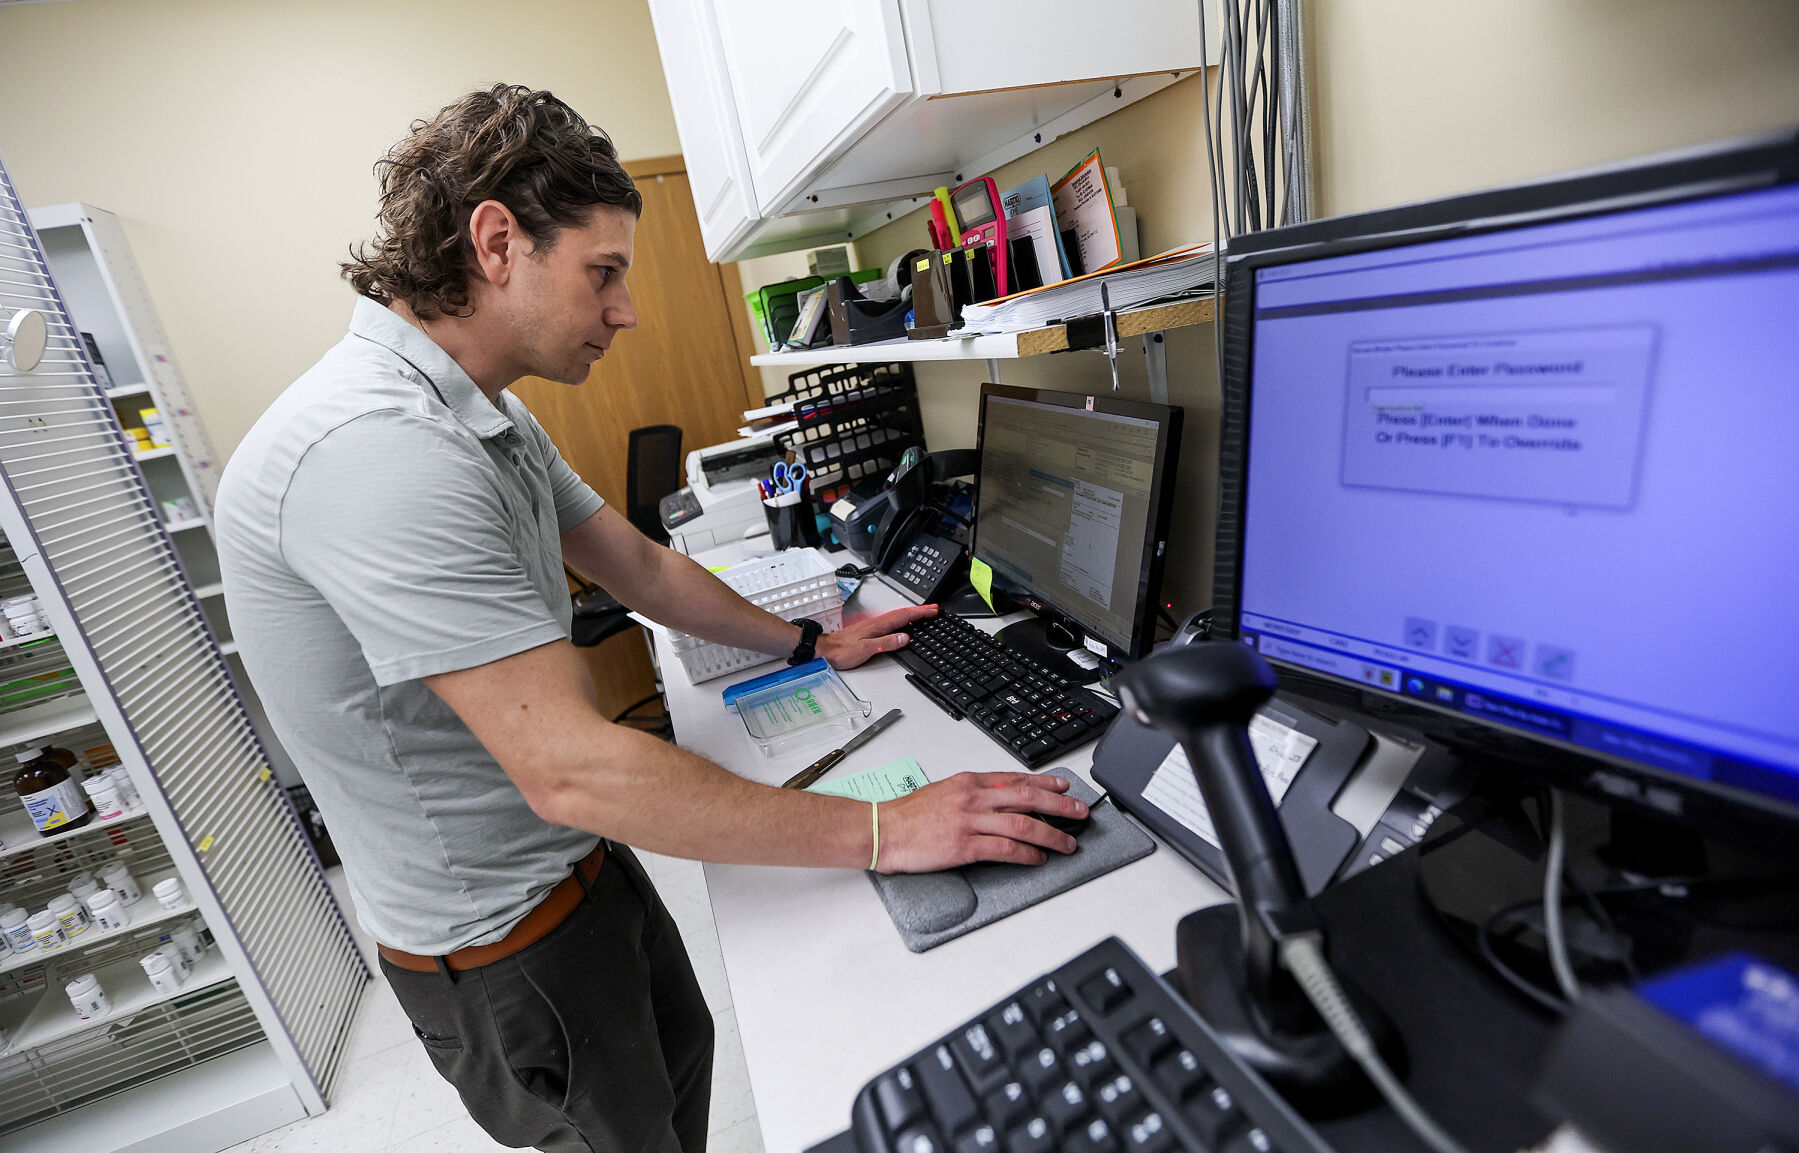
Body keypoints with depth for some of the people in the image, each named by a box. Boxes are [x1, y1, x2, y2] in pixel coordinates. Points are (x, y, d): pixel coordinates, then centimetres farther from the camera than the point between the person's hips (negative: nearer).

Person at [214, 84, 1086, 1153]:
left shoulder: (490, 417, 1)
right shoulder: (373, 449, -32)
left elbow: (641, 564, 8)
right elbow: (571, 769, -36)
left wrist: (811, 643, 11)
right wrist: (881, 832, -31)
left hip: (577, 859, 8)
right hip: (503, 934, -8)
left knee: (683, 1053, 27)